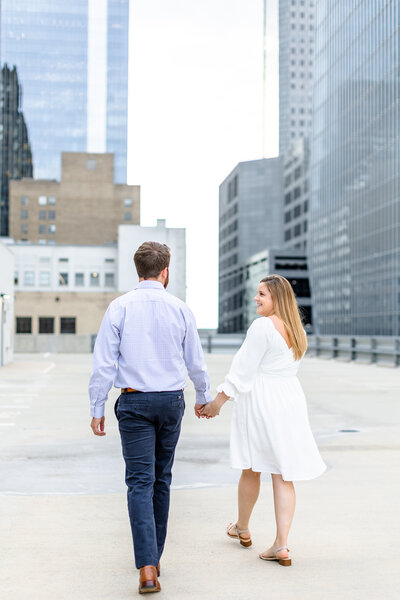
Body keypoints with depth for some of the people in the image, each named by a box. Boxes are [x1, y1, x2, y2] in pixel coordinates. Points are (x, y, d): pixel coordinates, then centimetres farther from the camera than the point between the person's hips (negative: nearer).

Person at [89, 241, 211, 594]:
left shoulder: (120, 307, -6)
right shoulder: (180, 309, -1)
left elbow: (104, 364, -8)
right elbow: (196, 363, 7)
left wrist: (97, 410, 0)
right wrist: (203, 398, 24)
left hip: (134, 402, -2)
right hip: (172, 400, 2)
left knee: (140, 482, -3)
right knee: (162, 479, 15)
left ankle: (147, 568, -13)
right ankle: (154, 556, 26)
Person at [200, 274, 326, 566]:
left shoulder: (263, 326, -15)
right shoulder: (297, 330, 10)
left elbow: (244, 370, -16)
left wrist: (219, 400, -9)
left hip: (260, 403, -6)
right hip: (290, 400, 6)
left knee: (251, 470, 12)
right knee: (283, 475, 4)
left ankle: (242, 529, 32)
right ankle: (281, 545, 1)